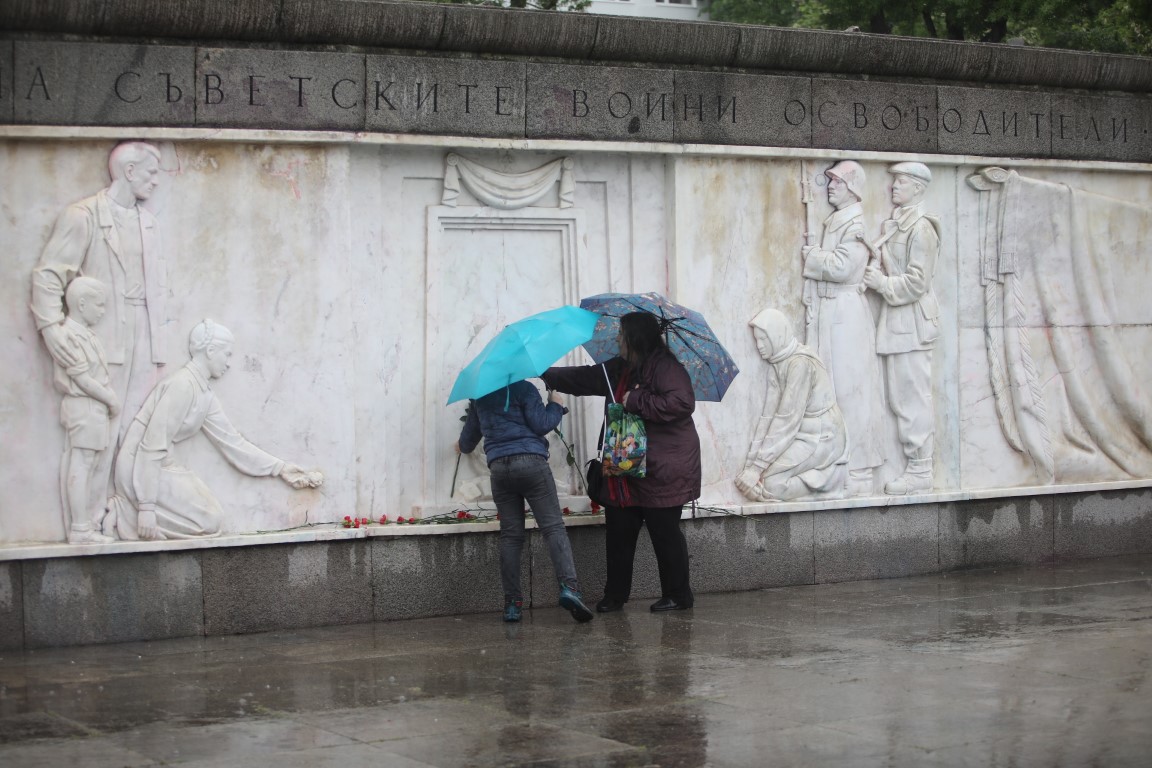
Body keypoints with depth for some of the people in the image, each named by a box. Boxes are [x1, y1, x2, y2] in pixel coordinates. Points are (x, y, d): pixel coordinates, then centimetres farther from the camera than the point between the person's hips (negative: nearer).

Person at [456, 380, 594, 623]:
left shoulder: (479, 398, 17)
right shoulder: (523, 389, 1)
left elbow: (470, 432, 30)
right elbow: (540, 424, -8)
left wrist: (464, 446, 52)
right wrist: (556, 405, 10)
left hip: (498, 468, 4)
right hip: (531, 462, -4)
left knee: (510, 536, 6)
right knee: (553, 527, -7)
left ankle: (512, 603, 1)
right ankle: (569, 586, -25)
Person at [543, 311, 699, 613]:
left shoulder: (666, 367, -14)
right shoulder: (619, 369, 14)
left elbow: (681, 403, -26)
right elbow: (584, 378, 24)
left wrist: (636, 402, -21)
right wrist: (546, 374, 24)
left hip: (662, 470, -9)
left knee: (665, 533, -1)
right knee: (619, 531, 9)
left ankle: (678, 596, 9)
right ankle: (616, 594, 17)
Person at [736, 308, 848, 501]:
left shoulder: (800, 364, -20)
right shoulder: (780, 361, 6)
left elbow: (788, 418, -23)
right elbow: (771, 413, 2)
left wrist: (759, 464, -23)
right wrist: (755, 460, -7)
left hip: (819, 439, -9)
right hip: (803, 436, 9)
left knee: (770, 481, -20)